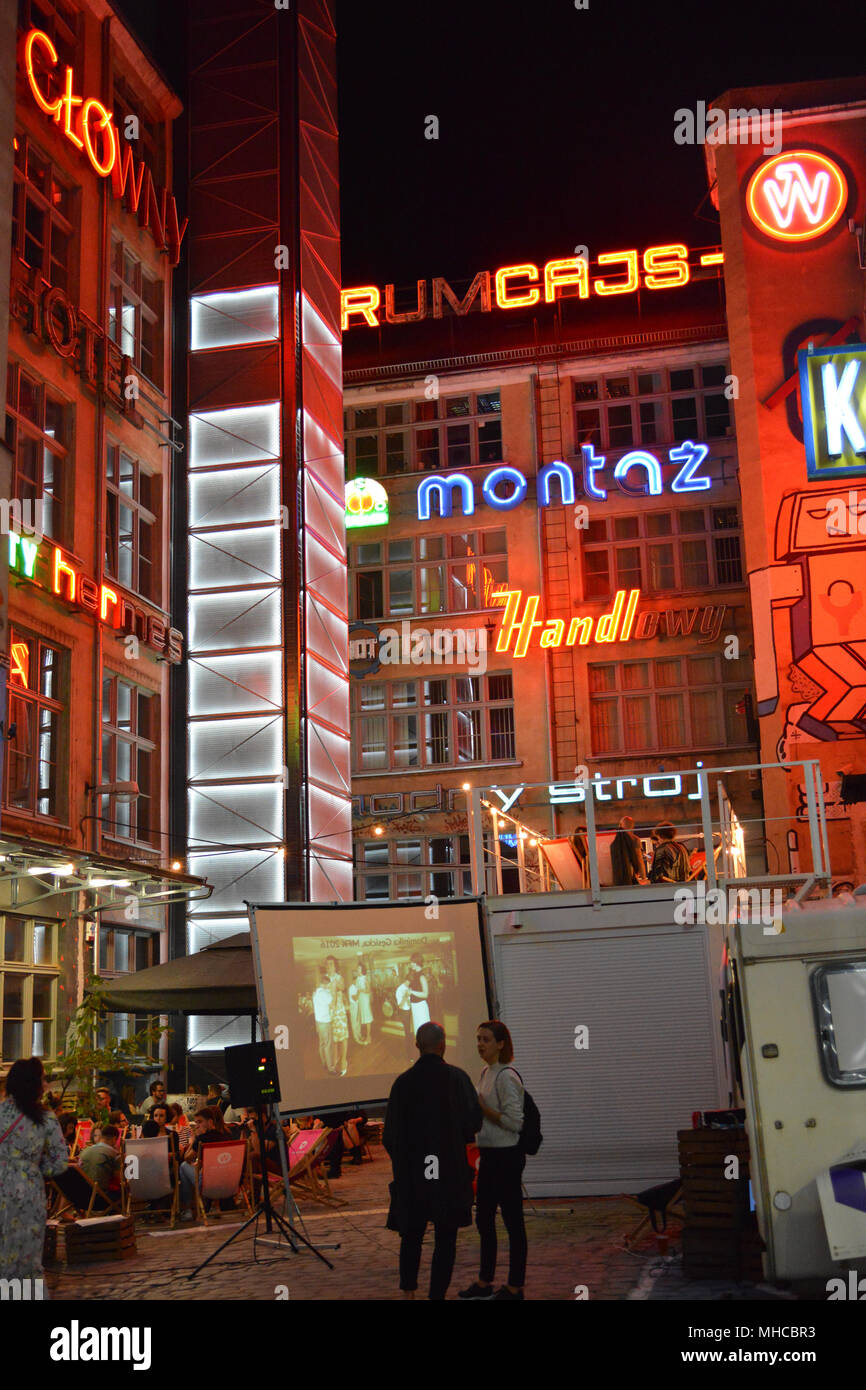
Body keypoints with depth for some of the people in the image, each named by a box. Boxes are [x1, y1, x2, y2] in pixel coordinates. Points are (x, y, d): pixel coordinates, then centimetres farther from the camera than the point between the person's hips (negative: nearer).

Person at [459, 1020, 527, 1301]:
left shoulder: (506, 1077, -17)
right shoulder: (486, 1073, 11)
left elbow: (514, 1122, -21)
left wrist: (482, 1108, -18)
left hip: (506, 1156, -10)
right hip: (488, 1155, 10)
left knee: (512, 1220, 1)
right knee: (484, 1219, 16)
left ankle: (515, 1287, 11)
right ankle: (484, 1282, 27)